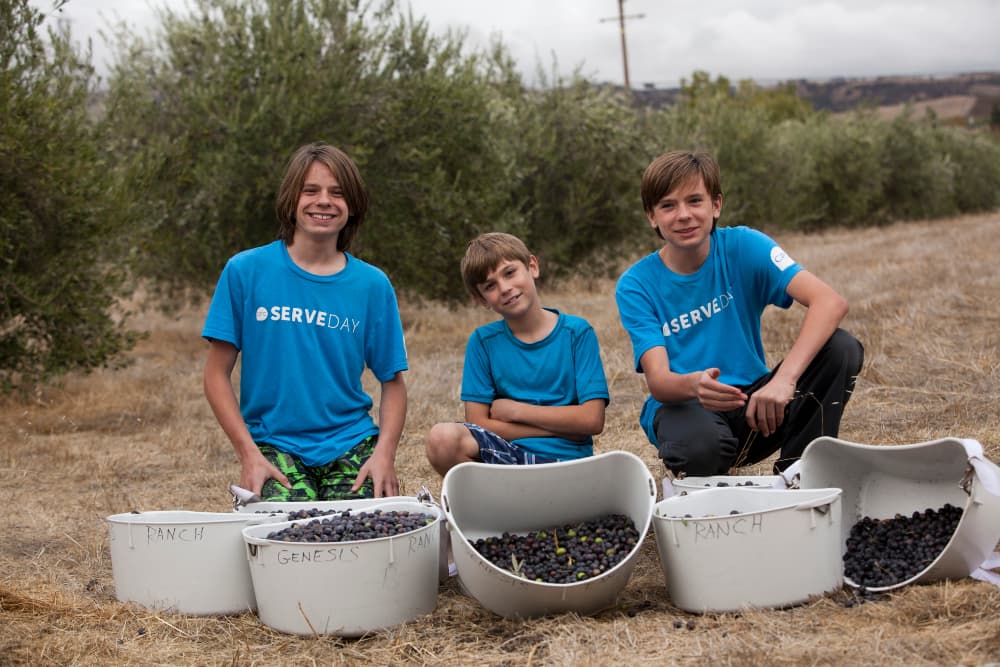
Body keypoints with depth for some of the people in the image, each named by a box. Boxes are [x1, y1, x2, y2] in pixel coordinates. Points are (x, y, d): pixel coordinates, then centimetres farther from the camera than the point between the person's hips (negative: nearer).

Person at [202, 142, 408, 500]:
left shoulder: (371, 284, 5)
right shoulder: (246, 271, 0)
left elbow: (392, 382, 8)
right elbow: (217, 375, 0)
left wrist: (384, 453, -9)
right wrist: (249, 455, -10)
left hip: (352, 444, 1)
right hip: (274, 442, -1)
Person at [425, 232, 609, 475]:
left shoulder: (577, 332, 3)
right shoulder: (483, 341, 6)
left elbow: (592, 420, -5)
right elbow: (478, 423, -2)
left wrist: (516, 410, -3)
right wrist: (561, 425, -6)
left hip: (566, 457, -3)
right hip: (508, 455, 3)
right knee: (443, 438, -29)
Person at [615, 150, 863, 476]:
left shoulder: (743, 247, -6)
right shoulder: (636, 286, -7)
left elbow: (830, 302, -20)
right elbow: (657, 381, -18)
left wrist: (784, 378, -37)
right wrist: (693, 385, -44)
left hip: (751, 400, 3)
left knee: (841, 347, -21)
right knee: (702, 444, -40)